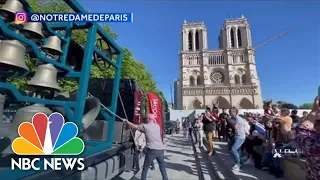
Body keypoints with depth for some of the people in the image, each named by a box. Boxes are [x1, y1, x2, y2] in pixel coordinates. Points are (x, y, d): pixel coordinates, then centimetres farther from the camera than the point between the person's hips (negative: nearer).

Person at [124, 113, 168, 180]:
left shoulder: (145, 126, 1)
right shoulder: (157, 126, 13)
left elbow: (134, 126, 11)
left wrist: (127, 122, 27)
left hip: (152, 150, -4)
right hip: (161, 150, 5)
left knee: (145, 168, 14)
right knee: (162, 167, 21)